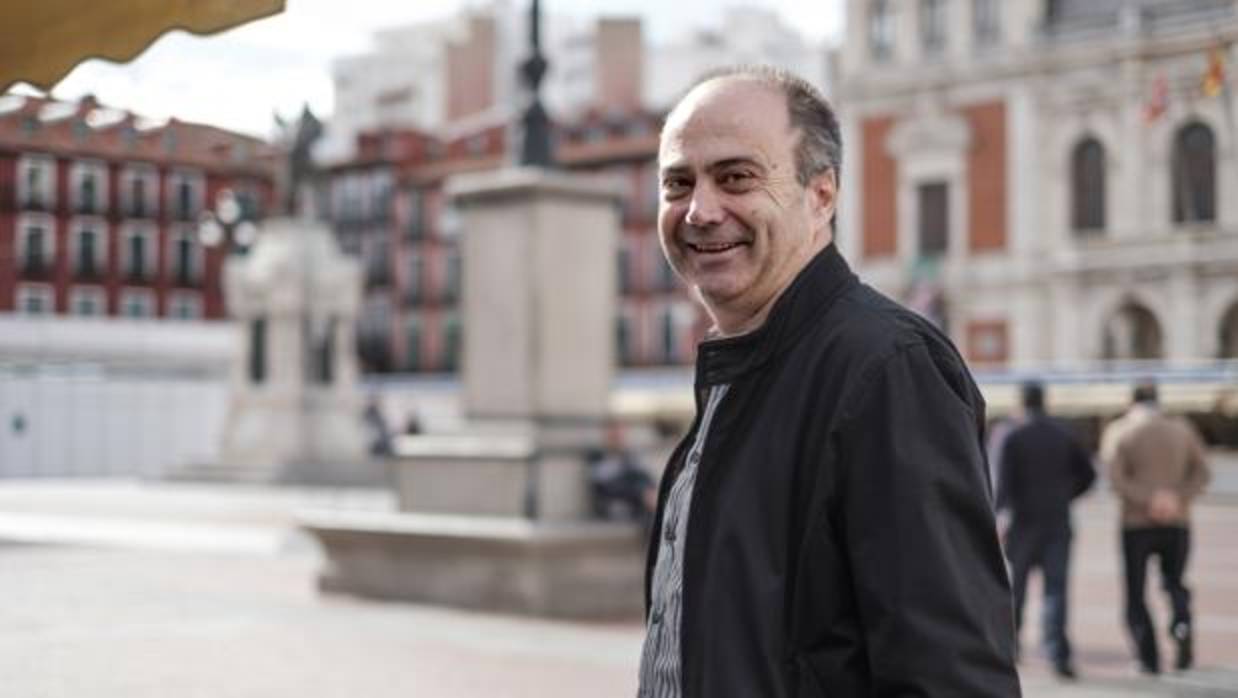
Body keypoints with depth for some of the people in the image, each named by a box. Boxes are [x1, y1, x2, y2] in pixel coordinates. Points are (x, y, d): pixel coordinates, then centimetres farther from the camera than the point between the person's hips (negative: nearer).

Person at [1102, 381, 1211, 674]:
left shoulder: (1118, 432, 0)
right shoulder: (1182, 429, 8)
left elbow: (1117, 479, -13)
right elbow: (1202, 472, -2)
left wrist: (1149, 500, -18)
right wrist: (1178, 499, -13)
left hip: (1137, 524, -2)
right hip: (1177, 524, 2)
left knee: (1135, 594, 10)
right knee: (1174, 583, 19)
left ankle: (1149, 658, 0)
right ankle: (1182, 622, -11)